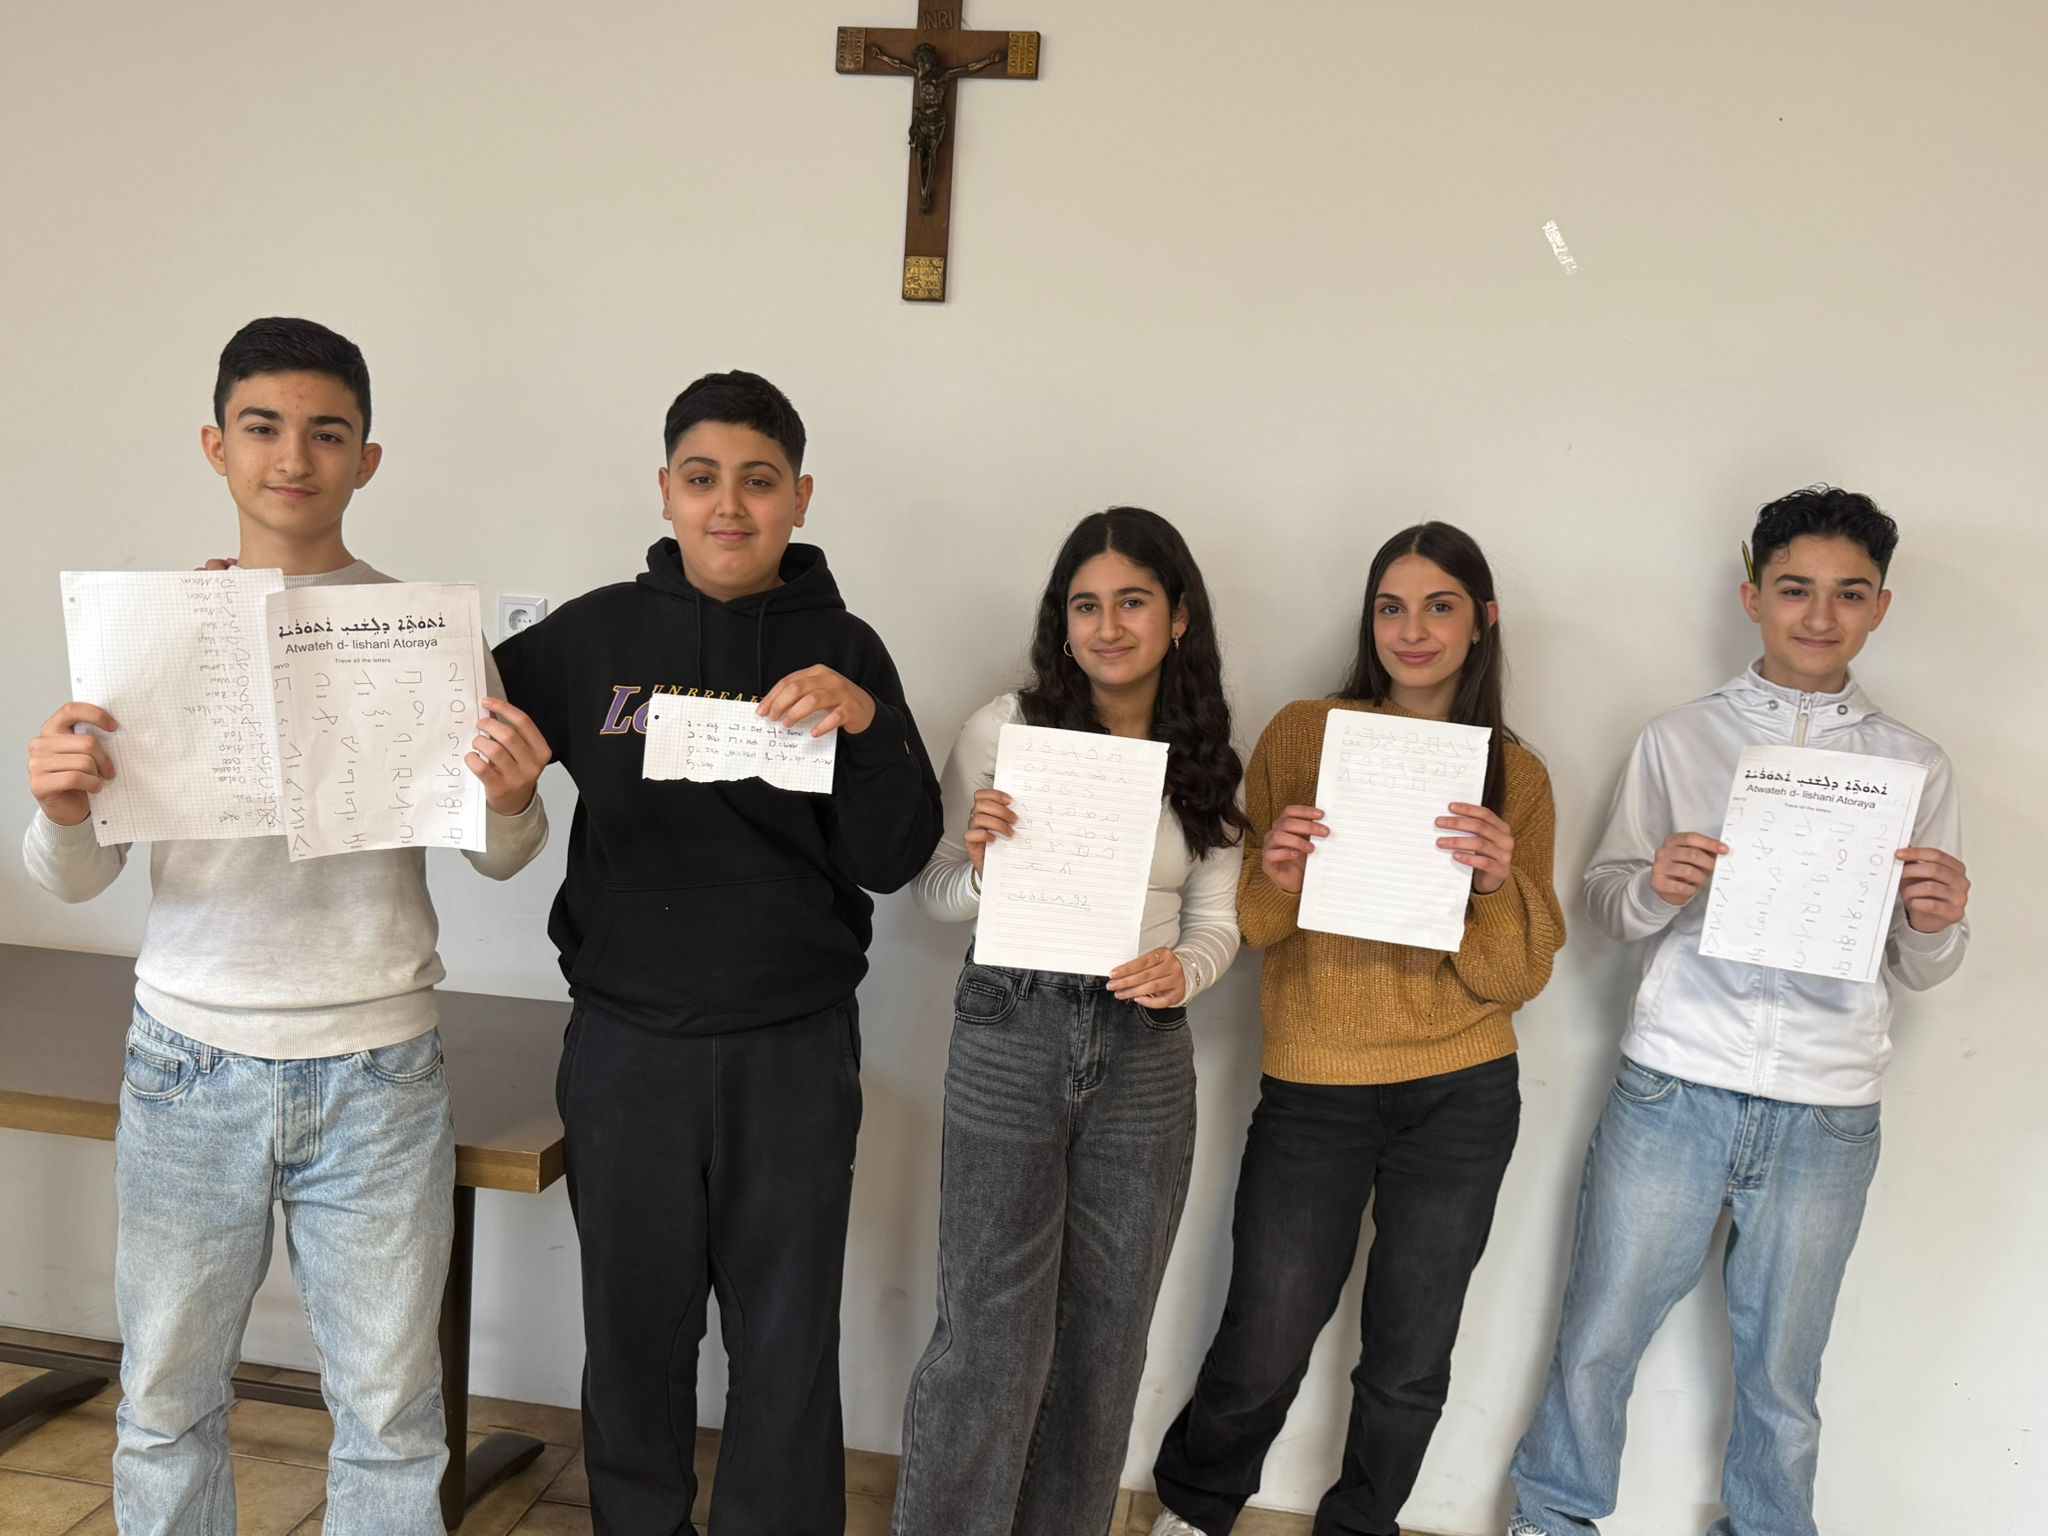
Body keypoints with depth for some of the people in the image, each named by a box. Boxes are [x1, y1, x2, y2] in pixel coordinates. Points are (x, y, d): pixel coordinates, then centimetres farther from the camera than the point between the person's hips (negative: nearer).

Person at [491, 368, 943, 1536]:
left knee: (789, 1340, 11)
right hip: (626, 1044, 1)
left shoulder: (843, 650, -3)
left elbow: (895, 860, -6)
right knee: (634, 1329, 16)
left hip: (795, 1052, -1)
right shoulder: (597, 633, -1)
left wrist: (863, 725, -23)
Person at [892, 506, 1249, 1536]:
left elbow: (1217, 925, 8)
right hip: (1010, 1039, -3)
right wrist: (979, 864, -21)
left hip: (1145, 1055, 3)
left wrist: (1183, 971, -14)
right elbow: (935, 896, 1)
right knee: (992, 1335, -1)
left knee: (1104, 1334, 14)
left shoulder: (1208, 765, 6)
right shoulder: (1005, 729, -3)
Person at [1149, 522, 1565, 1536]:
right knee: (1262, 1355, 5)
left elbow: (1517, 980, 0)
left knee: (1410, 1361, 13)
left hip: (1461, 1099, 2)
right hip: (1313, 1090, -1)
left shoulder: (1516, 775, 2)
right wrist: (1277, 878, -22)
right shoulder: (1302, 735, -3)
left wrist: (1497, 885, -19)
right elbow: (1240, 927, 0)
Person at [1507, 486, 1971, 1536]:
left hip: (1827, 1113, 1)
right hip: (1673, 1090, -1)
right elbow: (1603, 899, 6)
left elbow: (1918, 969, 11)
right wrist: (1656, 888, -15)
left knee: (1781, 1379, 12)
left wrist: (1936, 923, -11)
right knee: (1596, 1342, 8)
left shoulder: (1914, 767, 8)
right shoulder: (1678, 741, 5)